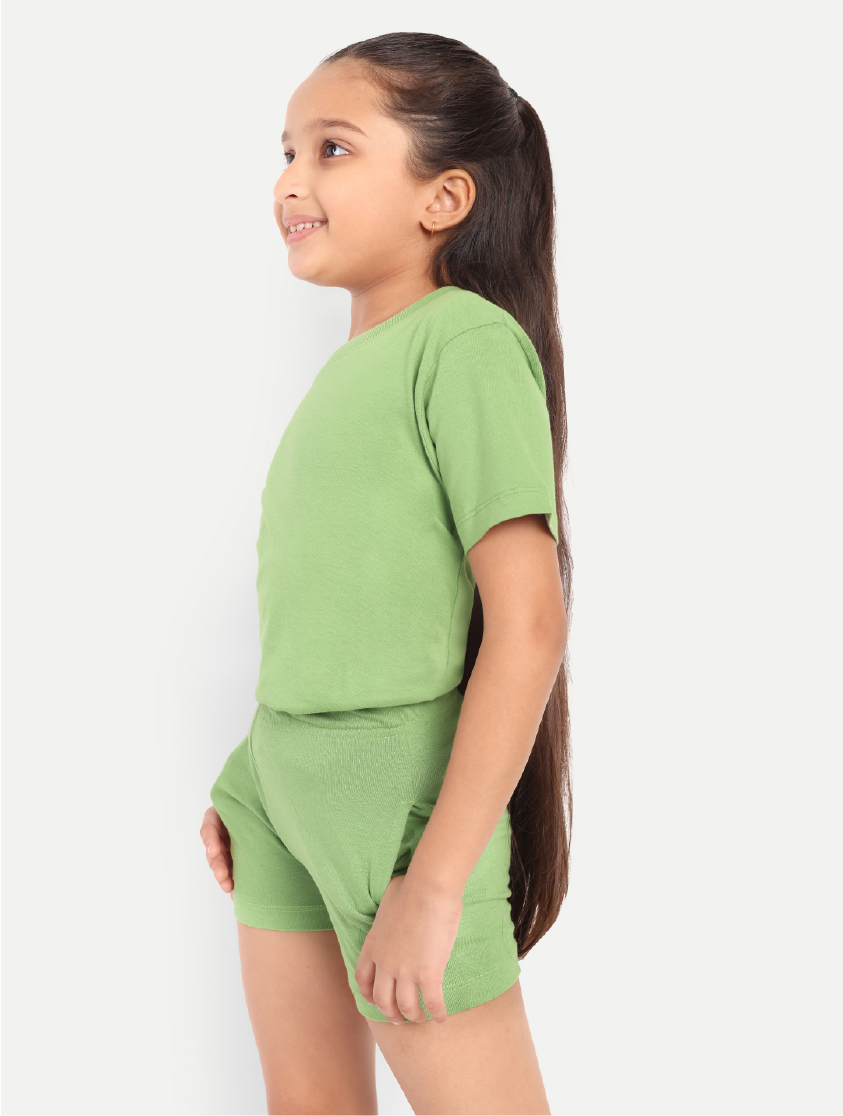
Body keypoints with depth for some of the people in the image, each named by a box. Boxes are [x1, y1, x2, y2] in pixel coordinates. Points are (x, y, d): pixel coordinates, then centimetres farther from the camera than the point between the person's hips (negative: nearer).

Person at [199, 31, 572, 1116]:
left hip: (400, 785, -8)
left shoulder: (468, 339, -15)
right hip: (283, 776, 8)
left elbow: (528, 620, -21)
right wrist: (249, 781, 18)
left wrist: (435, 881, -22)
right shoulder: (350, 363, 9)